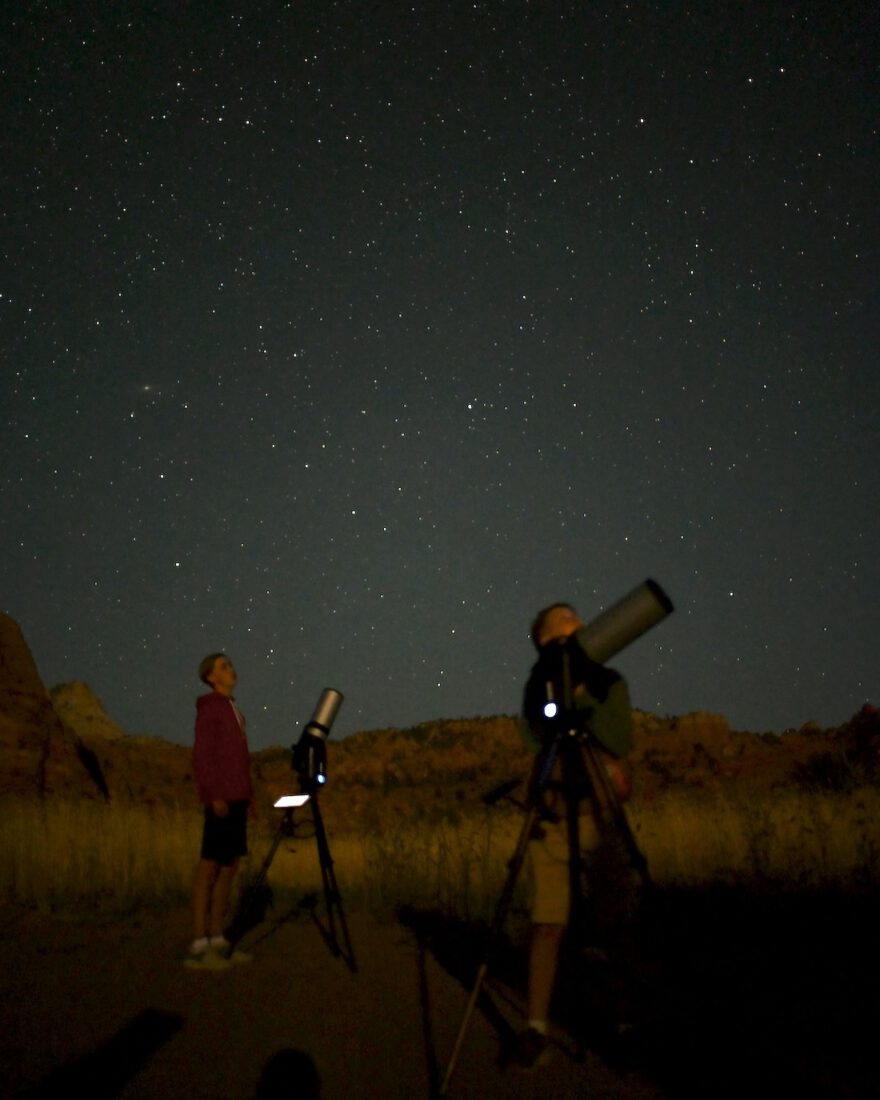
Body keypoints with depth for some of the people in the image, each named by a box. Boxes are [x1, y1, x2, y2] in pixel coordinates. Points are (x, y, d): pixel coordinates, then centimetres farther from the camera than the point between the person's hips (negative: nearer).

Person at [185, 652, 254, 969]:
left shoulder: (232, 709, 19)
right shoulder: (209, 706, -5)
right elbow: (201, 755, -13)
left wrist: (246, 796, 16)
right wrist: (214, 796, -20)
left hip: (237, 797, 9)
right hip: (221, 798, -9)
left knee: (229, 866, 7)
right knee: (210, 865, -8)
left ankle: (217, 940, 11)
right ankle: (198, 946, -6)